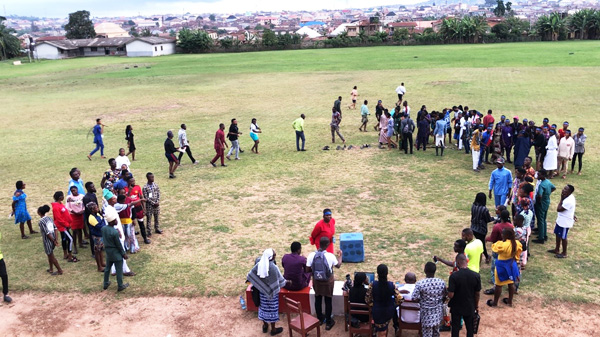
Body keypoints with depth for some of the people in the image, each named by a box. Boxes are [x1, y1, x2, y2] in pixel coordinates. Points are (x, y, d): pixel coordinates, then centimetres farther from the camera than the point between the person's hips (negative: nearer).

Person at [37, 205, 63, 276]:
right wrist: (56, 238, 1)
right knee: (49, 255, 23)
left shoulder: (41, 221, -18)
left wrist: (53, 241, -13)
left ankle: (59, 270, 11)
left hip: (47, 240, -7)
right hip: (53, 238, 8)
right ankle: (51, 269, 33)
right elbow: (55, 228, 1)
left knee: (51, 256, 6)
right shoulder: (49, 218, 4)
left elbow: (47, 232, -19)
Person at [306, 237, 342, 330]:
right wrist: (340, 256, 17)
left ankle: (320, 319, 38)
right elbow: (338, 265, -1)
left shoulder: (311, 255, -17)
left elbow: (308, 270, -9)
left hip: (316, 281, 2)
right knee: (328, 301, 13)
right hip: (328, 281, -2)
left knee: (318, 299, 21)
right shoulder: (330, 256, -21)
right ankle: (328, 322, 24)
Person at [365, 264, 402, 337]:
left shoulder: (372, 285, -21)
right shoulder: (391, 285, -18)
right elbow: (399, 299, -16)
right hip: (389, 311, 1)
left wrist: (373, 305, 6)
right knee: (385, 328, 33)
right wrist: (393, 306, 4)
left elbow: (368, 299, -14)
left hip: (377, 311, -1)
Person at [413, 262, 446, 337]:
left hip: (426, 313, -3)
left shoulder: (419, 284, -23)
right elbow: (444, 297, 1)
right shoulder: (442, 282, -12)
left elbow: (415, 299, -19)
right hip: (438, 312, 3)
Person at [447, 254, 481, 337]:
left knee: (455, 328, 16)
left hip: (456, 308, -2)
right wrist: (476, 305, 13)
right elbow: (477, 293, -3)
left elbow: (450, 295, -22)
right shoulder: (476, 276, -14)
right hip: (470, 307, 2)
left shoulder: (454, 276, -24)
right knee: (470, 328, 20)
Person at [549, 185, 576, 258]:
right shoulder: (569, 197, 0)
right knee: (558, 234, 21)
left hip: (565, 222, -10)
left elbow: (558, 209, -26)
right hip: (560, 220, 10)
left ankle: (564, 253, 23)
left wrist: (561, 199, -22)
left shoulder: (569, 201, -31)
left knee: (563, 237, 6)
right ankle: (557, 249, 37)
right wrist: (572, 215, 21)